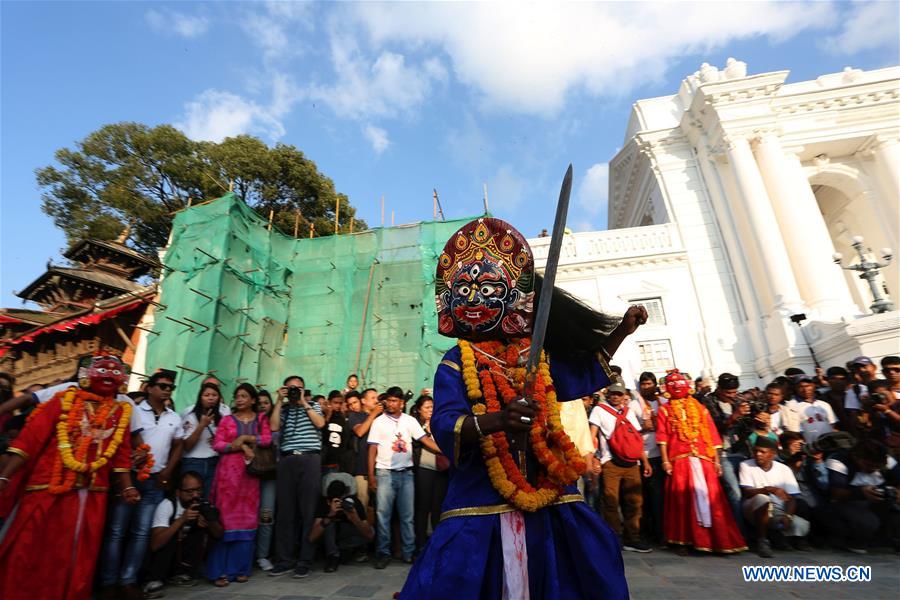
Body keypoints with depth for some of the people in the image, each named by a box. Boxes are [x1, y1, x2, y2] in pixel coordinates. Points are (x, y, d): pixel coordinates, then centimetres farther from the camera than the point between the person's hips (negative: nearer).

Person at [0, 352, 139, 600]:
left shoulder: (121, 412, 9)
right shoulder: (64, 399, 3)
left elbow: (121, 456, 7)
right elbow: (30, 438, -4)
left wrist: (126, 487, -2)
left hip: (92, 496, 2)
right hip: (47, 489, -2)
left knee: (76, 559, 11)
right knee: (26, 553, 6)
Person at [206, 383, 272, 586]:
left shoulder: (261, 419, 10)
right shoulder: (227, 420, 8)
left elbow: (267, 439, -3)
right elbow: (217, 444, -2)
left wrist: (246, 438, -10)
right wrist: (241, 447, -13)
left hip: (250, 472, 1)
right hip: (228, 470, -1)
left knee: (247, 517, 3)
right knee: (225, 516, -4)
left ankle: (241, 568, 12)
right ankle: (220, 570, 2)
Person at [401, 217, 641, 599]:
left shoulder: (537, 357, 6)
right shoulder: (455, 364, -6)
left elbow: (587, 370, 23)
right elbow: (444, 427, -19)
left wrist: (621, 330, 13)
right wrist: (498, 419, -38)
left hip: (550, 498, 4)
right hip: (481, 503, -3)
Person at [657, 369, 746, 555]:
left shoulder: (700, 408, 14)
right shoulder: (665, 410, 9)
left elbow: (712, 435, 10)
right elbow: (663, 437, 1)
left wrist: (717, 460, 3)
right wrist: (665, 460, -7)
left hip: (703, 459, 2)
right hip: (679, 460, -1)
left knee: (710, 496, -1)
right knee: (682, 498, 0)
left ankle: (717, 538, 10)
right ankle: (683, 540, 8)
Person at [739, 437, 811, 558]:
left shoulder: (784, 469, 1)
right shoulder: (746, 465, -7)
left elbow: (791, 497, -1)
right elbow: (746, 492, -16)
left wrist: (788, 515, -18)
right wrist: (769, 489, -31)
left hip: (778, 511, 3)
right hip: (755, 511, -3)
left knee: (802, 525, -23)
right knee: (762, 498, -35)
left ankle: (794, 538, 16)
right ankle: (762, 541, -18)